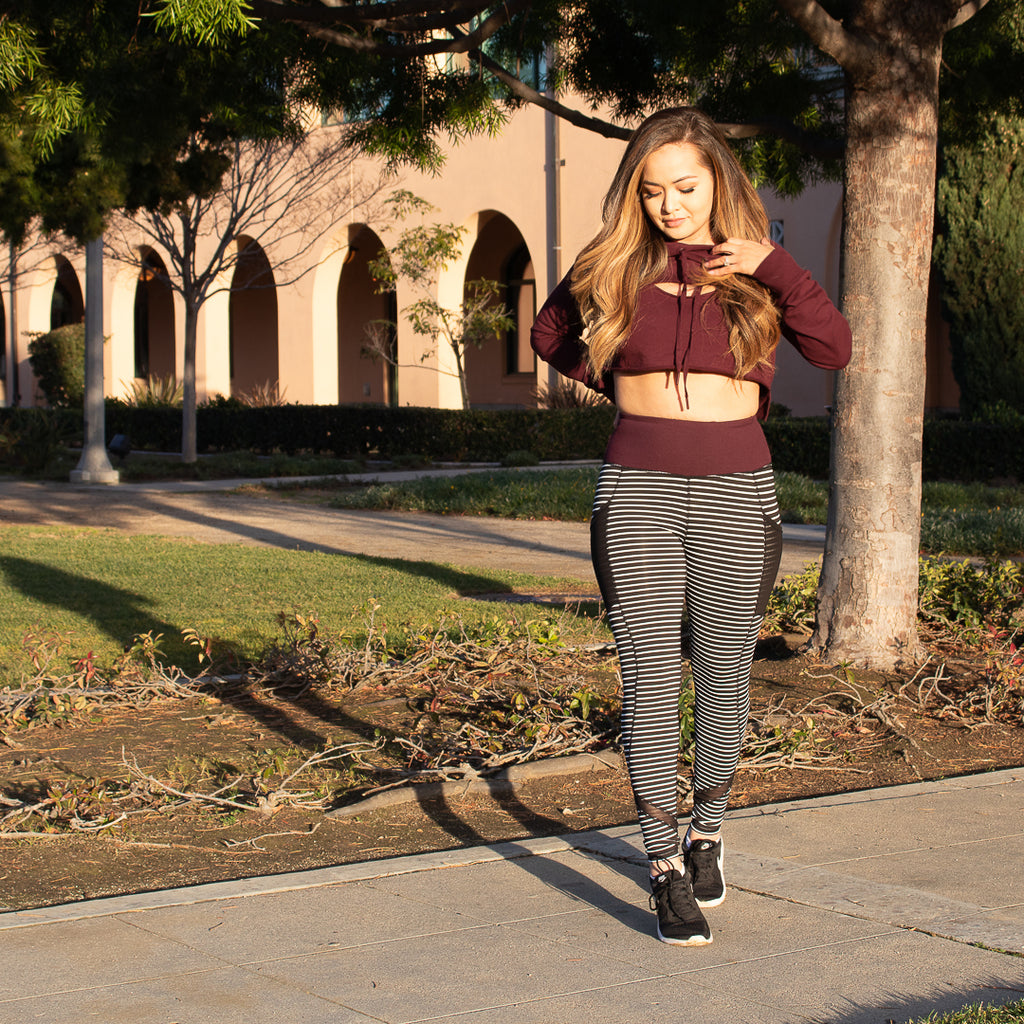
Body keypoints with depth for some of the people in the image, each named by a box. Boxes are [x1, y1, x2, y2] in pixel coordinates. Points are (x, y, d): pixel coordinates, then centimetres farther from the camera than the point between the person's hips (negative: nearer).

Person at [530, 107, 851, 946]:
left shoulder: (755, 270, 2)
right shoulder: (614, 267, 3)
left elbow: (835, 351, -13)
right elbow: (550, 335, 20)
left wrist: (774, 268, -17)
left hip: (735, 498, 1)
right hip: (638, 495, 0)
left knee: (723, 680, 11)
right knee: (650, 685, -4)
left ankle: (708, 832, 34)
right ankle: (665, 870, 3)